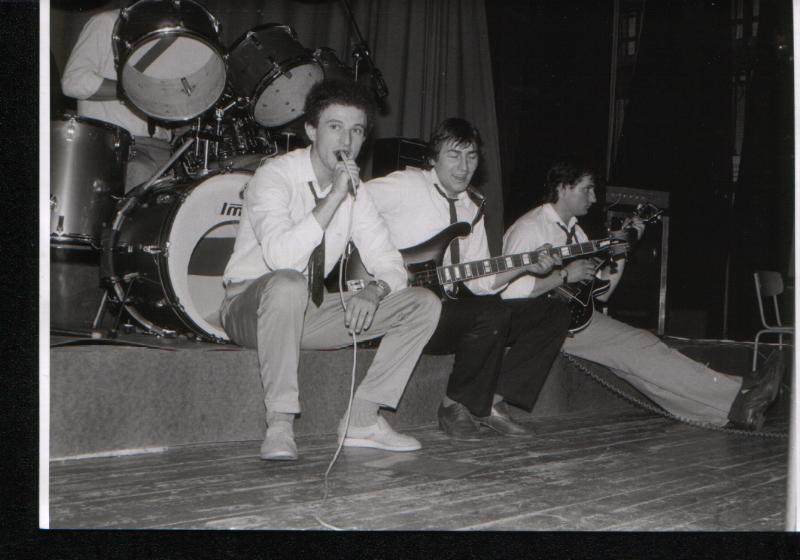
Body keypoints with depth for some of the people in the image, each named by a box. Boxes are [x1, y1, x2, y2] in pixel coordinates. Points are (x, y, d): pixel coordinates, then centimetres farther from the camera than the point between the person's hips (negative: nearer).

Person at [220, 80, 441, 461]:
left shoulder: (355, 191, 4)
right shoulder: (276, 176, -15)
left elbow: (390, 265, 3)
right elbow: (280, 256, -33)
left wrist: (372, 291, -20)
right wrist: (334, 197, -32)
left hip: (307, 313, 6)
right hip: (249, 310, -6)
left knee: (424, 304, -5)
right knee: (287, 284, -41)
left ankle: (362, 419, -8)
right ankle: (279, 423, -30)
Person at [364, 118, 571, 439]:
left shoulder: (472, 207, 16)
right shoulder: (407, 186, -6)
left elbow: (480, 282, 10)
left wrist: (525, 268, -6)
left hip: (445, 308, 8)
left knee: (553, 314, 0)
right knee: (492, 314, -34)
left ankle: (491, 401, -1)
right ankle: (458, 407, -12)